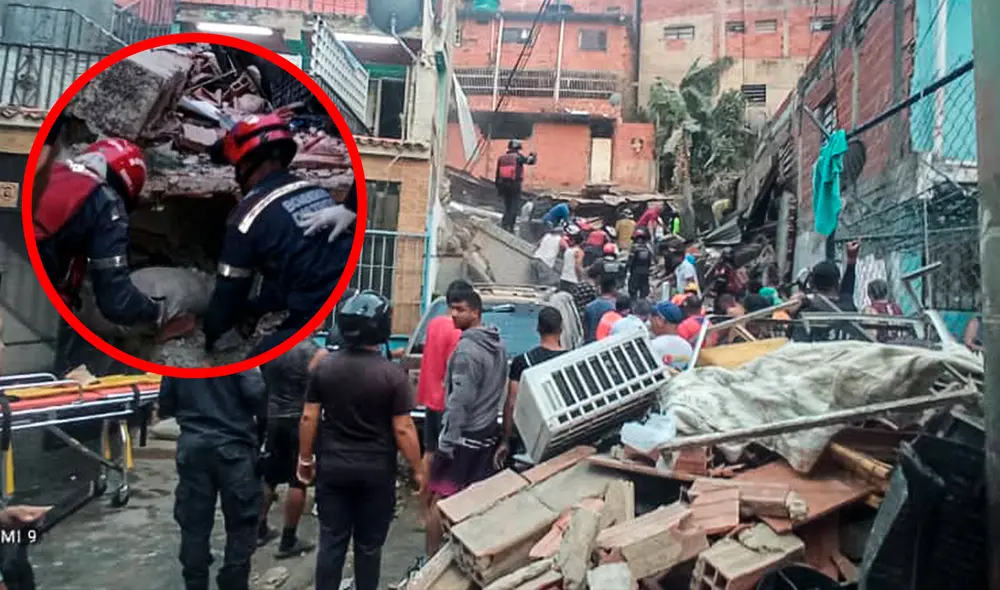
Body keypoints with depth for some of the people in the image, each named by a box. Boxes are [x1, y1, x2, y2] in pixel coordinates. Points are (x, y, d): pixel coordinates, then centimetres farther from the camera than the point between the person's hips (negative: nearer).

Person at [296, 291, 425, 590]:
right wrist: (418, 470, -2)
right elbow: (403, 429, -13)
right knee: (369, 546, 12)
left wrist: (305, 459, 12)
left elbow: (309, 418, 0)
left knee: (331, 541, 13)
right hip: (376, 471, -2)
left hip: (332, 467, 3)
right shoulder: (393, 374, -14)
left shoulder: (324, 366, -4)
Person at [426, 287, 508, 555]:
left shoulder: (467, 348, -19)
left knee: (439, 500, 2)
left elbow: (460, 400, -22)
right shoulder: (498, 344, 7)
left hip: (464, 435, -8)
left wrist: (447, 440, -18)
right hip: (489, 431, 8)